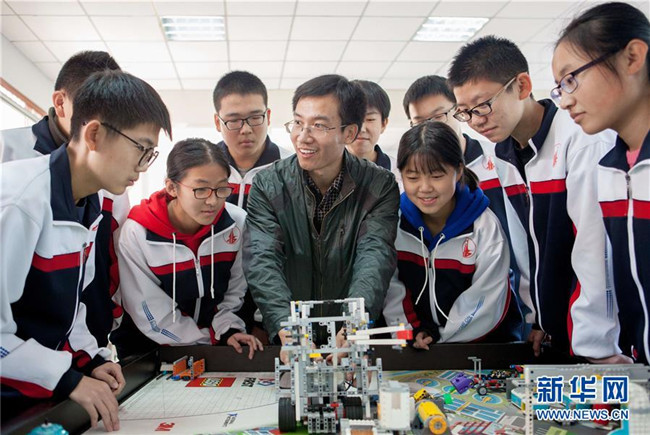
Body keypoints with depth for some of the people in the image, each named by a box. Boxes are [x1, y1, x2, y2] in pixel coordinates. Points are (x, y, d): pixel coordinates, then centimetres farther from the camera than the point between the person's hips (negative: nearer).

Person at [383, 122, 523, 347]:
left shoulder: (485, 226, -10)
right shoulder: (395, 221, -3)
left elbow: (485, 304, -10)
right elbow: (390, 288, -1)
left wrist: (436, 336, -12)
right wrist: (410, 333, -12)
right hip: (412, 349, 2)